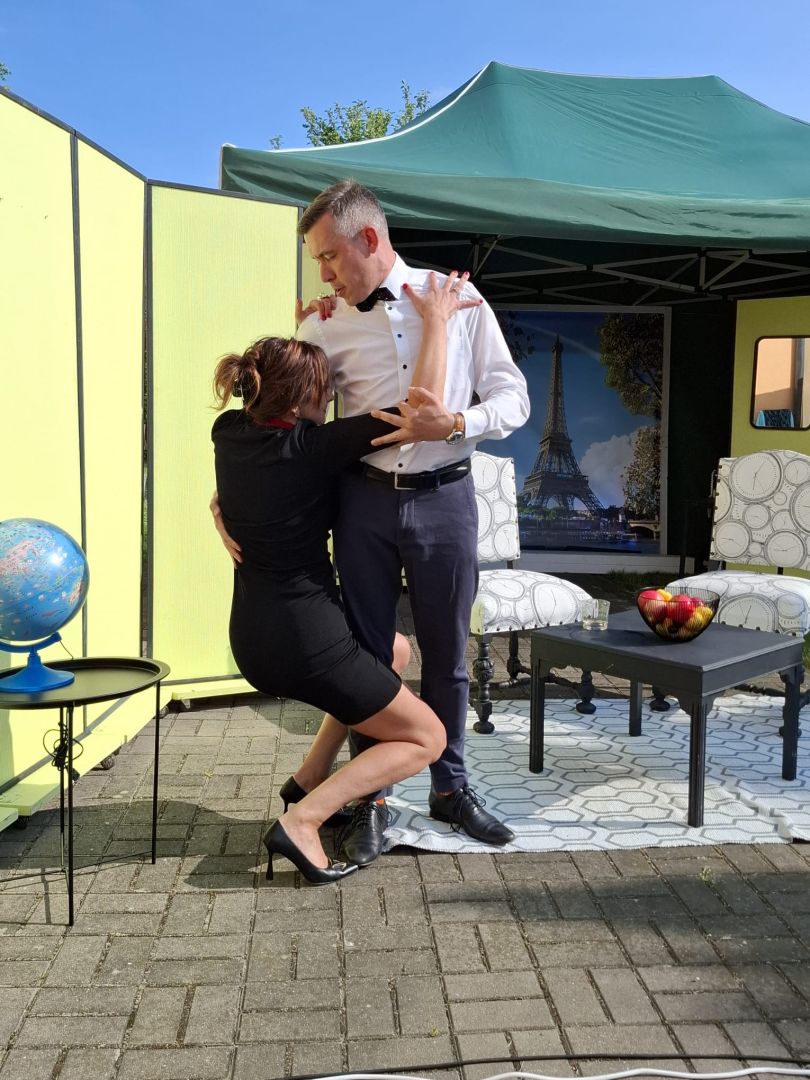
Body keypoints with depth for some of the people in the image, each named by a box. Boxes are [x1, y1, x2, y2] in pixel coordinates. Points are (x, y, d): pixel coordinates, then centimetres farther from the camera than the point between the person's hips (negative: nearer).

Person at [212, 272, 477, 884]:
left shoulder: (230, 432, 1)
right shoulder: (312, 447, -20)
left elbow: (273, 382, 23)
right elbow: (422, 413, -21)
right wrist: (436, 322, -12)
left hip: (253, 636, 8)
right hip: (303, 638, -8)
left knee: (394, 649, 31)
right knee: (426, 738, 8)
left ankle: (311, 779, 27)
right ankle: (301, 822, -6)